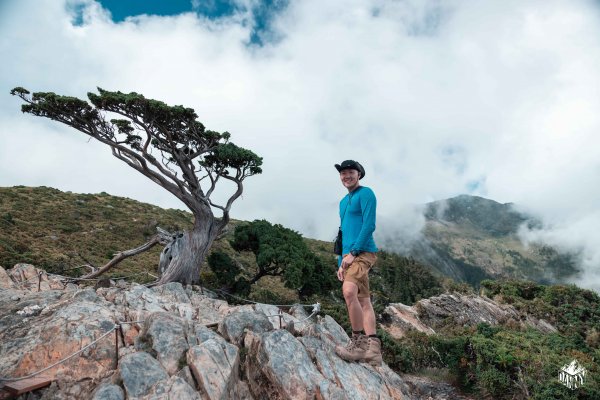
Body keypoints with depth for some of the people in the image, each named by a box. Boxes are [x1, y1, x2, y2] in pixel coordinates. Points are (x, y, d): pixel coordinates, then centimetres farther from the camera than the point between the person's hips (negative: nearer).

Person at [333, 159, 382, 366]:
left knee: (349, 291, -26)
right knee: (363, 301, 5)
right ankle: (372, 349, 7)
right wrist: (341, 263, 18)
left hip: (362, 252, -9)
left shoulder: (365, 193, -2)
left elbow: (369, 225, -13)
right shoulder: (343, 202, 23)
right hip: (349, 256, 9)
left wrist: (352, 253, -16)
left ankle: (358, 342, -15)